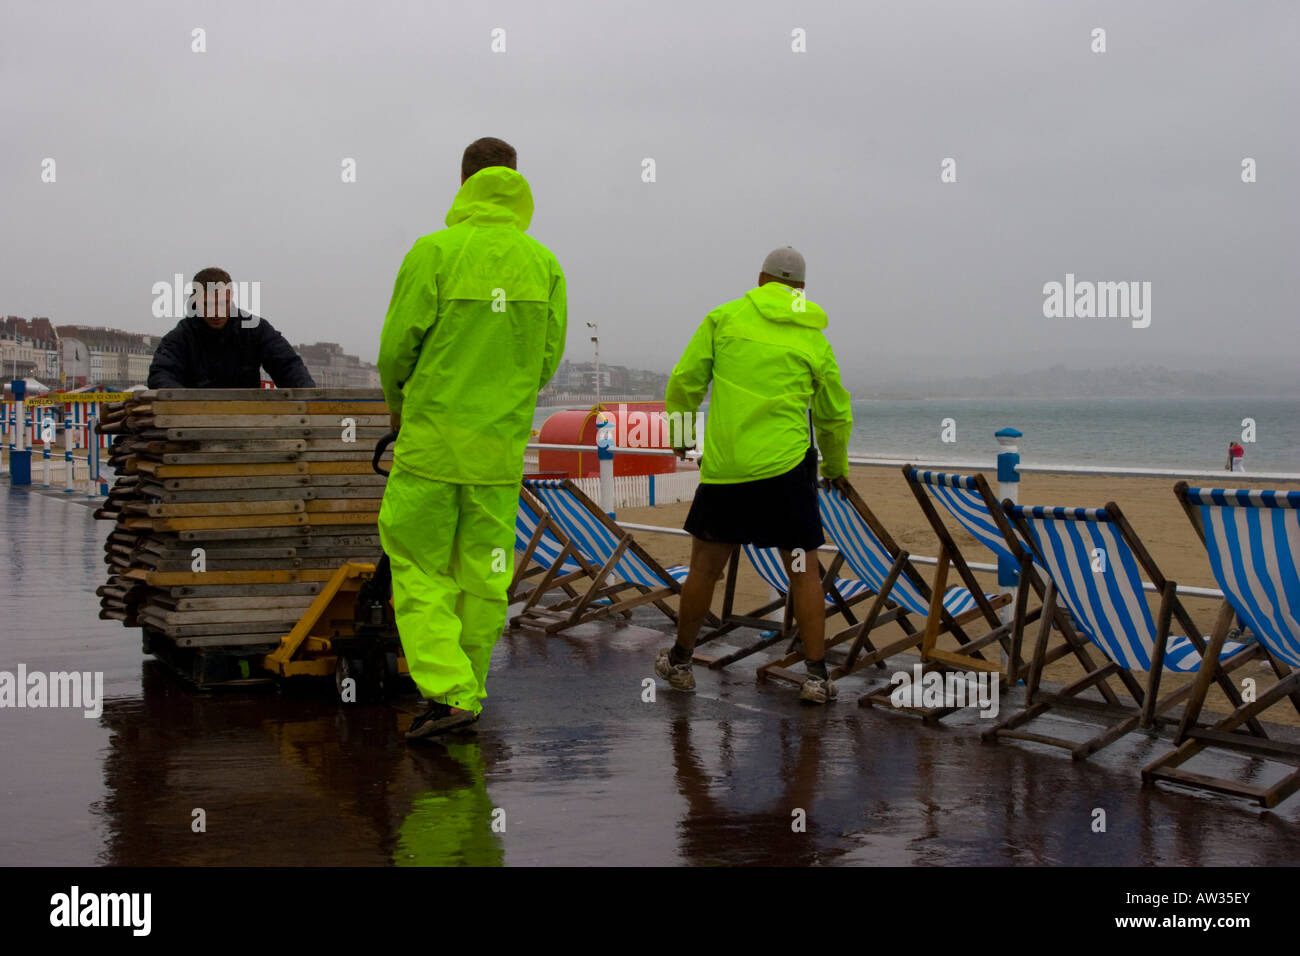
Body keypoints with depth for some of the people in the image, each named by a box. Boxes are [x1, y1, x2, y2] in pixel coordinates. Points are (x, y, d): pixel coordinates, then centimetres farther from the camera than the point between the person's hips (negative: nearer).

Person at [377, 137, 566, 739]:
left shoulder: (435, 251, -9)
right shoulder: (543, 263, 3)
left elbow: (397, 346, -7)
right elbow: (548, 357, 6)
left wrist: (398, 403, 12)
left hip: (432, 439, -4)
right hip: (503, 446, 4)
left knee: (417, 565, 5)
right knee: (484, 574, 11)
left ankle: (446, 690, -7)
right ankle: (467, 695, 18)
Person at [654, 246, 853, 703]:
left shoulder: (724, 318, 4)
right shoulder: (814, 341, 7)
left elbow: (684, 382, 4)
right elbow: (836, 416, 15)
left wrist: (679, 433, 22)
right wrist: (836, 468, 32)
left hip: (724, 467, 0)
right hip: (786, 467, 0)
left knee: (705, 565, 13)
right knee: (804, 571, 6)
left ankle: (679, 661, 25)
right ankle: (817, 676, 4)